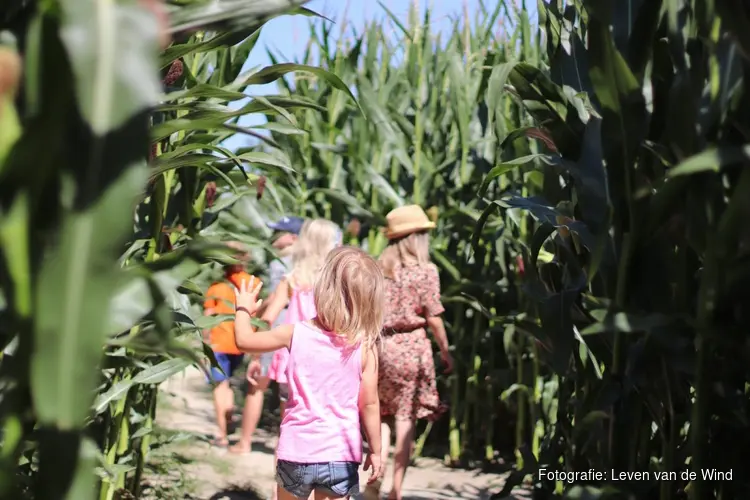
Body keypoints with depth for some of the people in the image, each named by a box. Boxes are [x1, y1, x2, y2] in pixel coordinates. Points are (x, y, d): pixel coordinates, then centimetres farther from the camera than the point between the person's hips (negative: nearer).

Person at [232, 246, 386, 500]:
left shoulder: (296, 334, -7)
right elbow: (369, 404, -5)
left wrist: (244, 309, 26)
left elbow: (244, 340, 6)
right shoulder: (365, 347, -9)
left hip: (297, 451, 1)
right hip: (340, 455, -1)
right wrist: (375, 451, 7)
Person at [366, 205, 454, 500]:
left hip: (379, 346, 4)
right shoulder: (425, 270, -5)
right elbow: (433, 317, -6)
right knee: (405, 419, 3)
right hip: (411, 348, -3)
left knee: (382, 414, 14)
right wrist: (445, 350, 5)